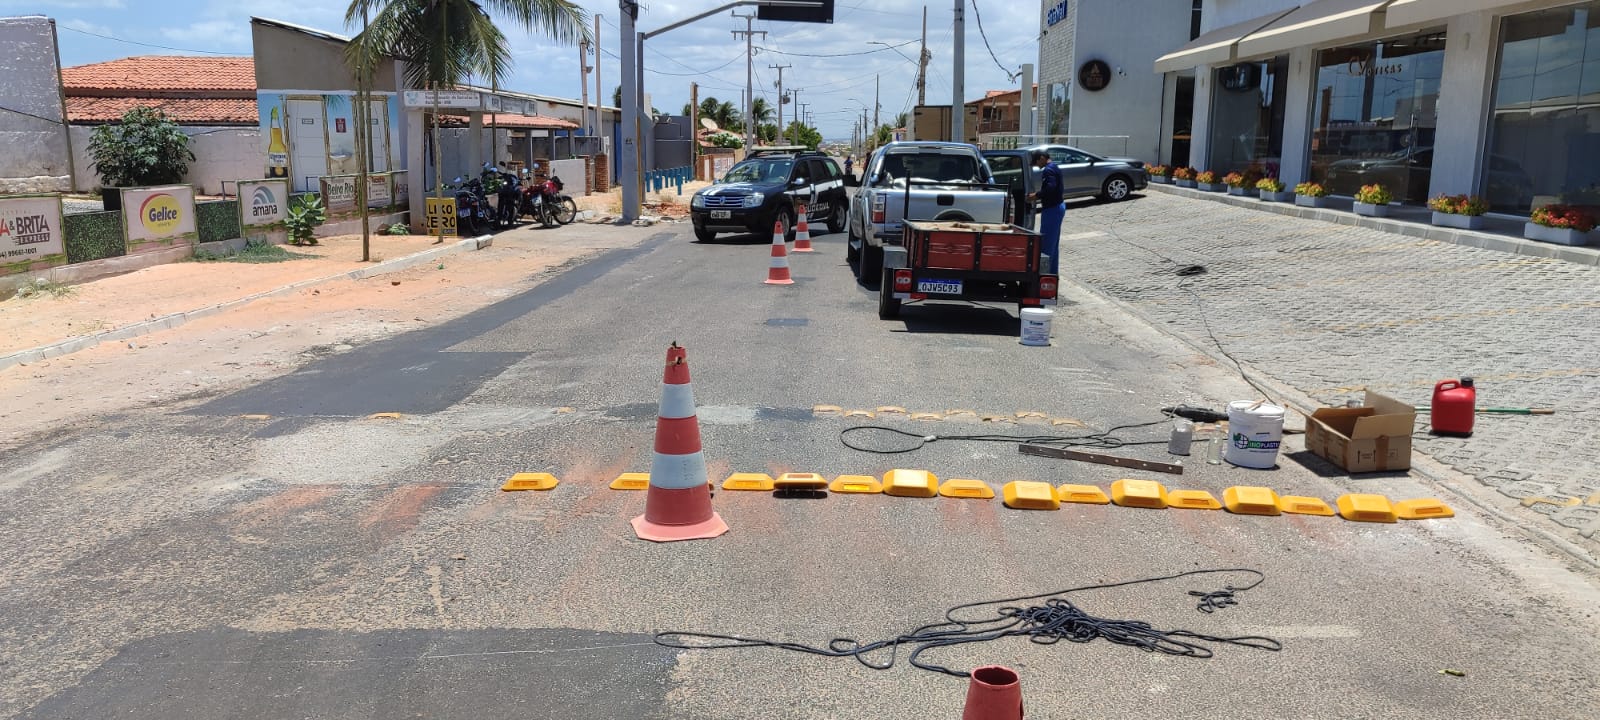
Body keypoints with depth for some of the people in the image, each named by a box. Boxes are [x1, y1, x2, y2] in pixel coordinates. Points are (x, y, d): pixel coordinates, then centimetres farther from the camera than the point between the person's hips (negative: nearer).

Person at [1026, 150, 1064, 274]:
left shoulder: (1048, 170, -17)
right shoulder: (1055, 168, 15)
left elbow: (1050, 188, -30)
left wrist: (1036, 195, -19)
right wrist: (1039, 195, 11)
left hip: (1051, 209, -11)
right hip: (1058, 207, 11)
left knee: (1046, 244, -7)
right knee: (1054, 243, 16)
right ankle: (1052, 272, 24)